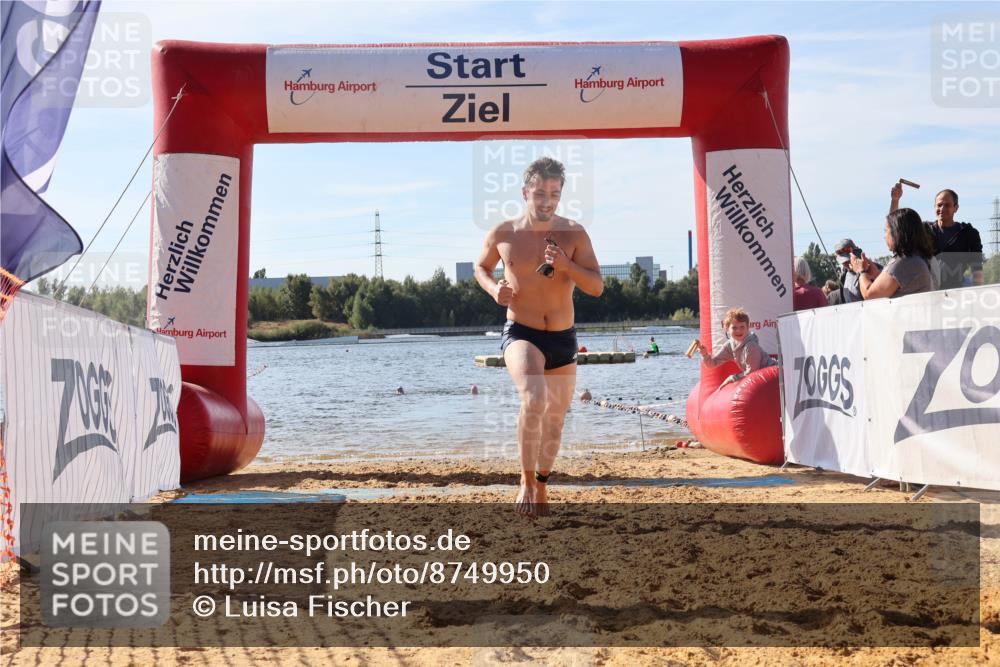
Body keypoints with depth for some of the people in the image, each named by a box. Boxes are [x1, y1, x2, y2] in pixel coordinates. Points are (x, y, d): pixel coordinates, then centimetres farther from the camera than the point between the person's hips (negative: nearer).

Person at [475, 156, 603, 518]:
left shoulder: (574, 234, -4)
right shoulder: (503, 233, -4)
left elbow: (597, 287, -8)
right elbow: (481, 267, 14)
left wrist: (565, 265, -24)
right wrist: (494, 288, -7)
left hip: (563, 339, 3)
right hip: (521, 334, -3)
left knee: (556, 415, 15)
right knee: (534, 399, -30)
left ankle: (541, 486, 36)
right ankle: (526, 481, -14)